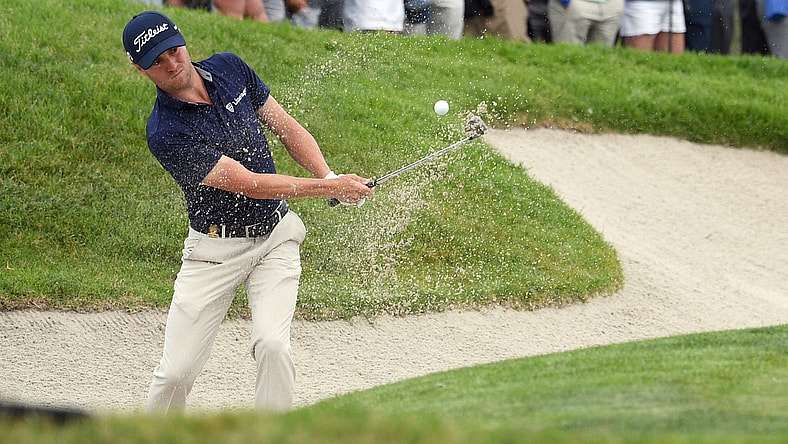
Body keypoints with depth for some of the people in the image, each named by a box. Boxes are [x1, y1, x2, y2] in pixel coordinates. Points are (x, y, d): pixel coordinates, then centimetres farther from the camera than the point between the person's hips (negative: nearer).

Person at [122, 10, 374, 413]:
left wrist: (329, 176, -9)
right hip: (215, 250, -3)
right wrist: (329, 188, -22)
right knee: (176, 371, -6)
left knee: (272, 344, -20)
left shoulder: (230, 69, -2)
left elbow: (287, 127, 8)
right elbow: (248, 183, -22)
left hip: (276, 235, 3)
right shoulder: (164, 133, -21)